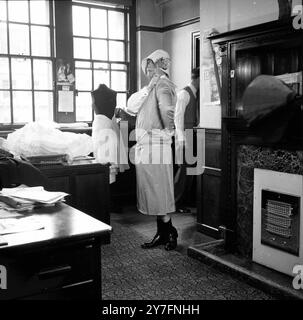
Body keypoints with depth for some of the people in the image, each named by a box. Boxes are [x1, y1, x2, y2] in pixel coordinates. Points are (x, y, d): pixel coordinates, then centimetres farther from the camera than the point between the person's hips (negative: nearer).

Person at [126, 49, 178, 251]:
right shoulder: (152, 87, 18)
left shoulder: (163, 85, -10)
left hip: (155, 146, -9)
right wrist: (148, 88, -2)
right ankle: (162, 234, 25)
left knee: (158, 192, 1)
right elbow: (131, 108, 7)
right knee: (153, 193, 14)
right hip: (144, 147, 9)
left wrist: (169, 129, -15)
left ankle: (170, 233, 16)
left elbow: (167, 108, -31)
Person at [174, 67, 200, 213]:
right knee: (184, 169, -6)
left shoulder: (195, 94, 15)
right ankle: (175, 203, 5)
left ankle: (181, 201, 17)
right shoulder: (184, 93, -8)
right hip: (184, 136, -8)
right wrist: (182, 138, -18)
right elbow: (178, 117, -13)